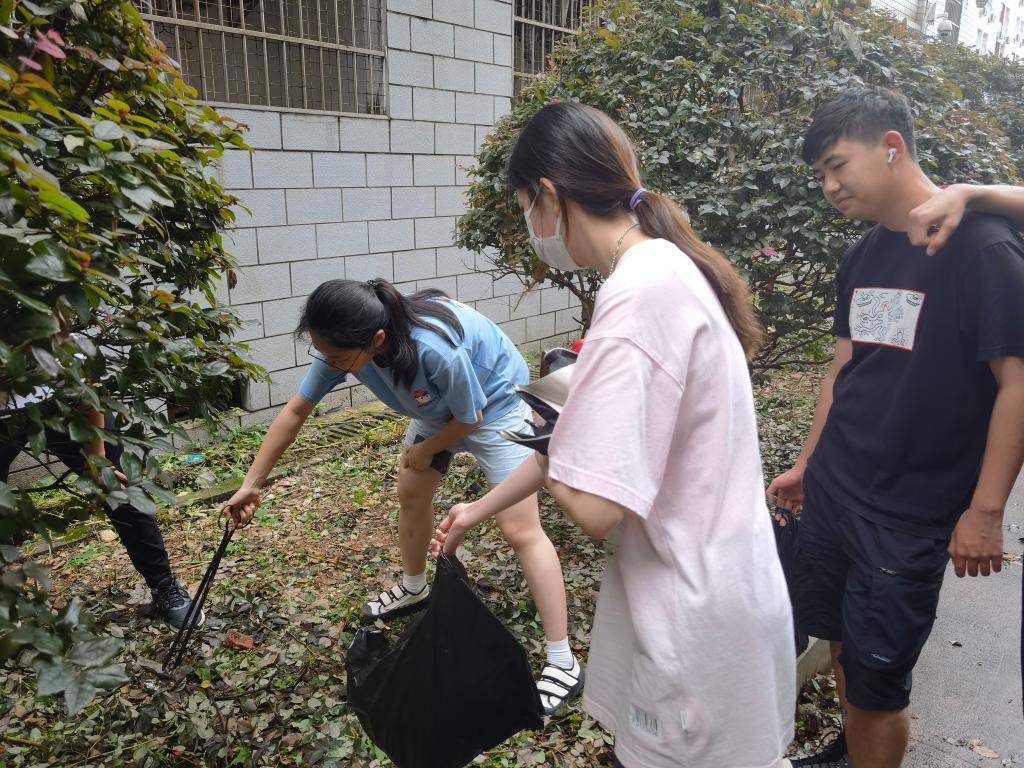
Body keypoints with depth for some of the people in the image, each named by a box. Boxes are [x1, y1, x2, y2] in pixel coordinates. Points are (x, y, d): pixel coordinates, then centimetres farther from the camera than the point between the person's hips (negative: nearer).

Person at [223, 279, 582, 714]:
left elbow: (470, 417, -23)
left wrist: (426, 451, -5)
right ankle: (413, 589, 45)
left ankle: (563, 665, -4)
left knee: (520, 528, -11)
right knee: (411, 495, 16)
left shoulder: (436, 349, -42)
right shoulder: (343, 345, -22)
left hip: (494, 403, -7)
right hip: (439, 407, 7)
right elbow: (295, 411, -9)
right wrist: (252, 483, -5)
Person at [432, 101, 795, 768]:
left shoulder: (638, 295, -26)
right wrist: (480, 510, 19)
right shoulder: (667, 269, 4)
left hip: (696, 617, -8)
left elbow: (593, 505, -30)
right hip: (709, 585, 8)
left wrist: (546, 429, -8)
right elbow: (588, 443, 11)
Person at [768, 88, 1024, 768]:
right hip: (831, 493, 6)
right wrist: (808, 465, 17)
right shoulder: (865, 256, 8)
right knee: (842, 642, 18)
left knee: (876, 679, 4)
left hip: (908, 513, -6)